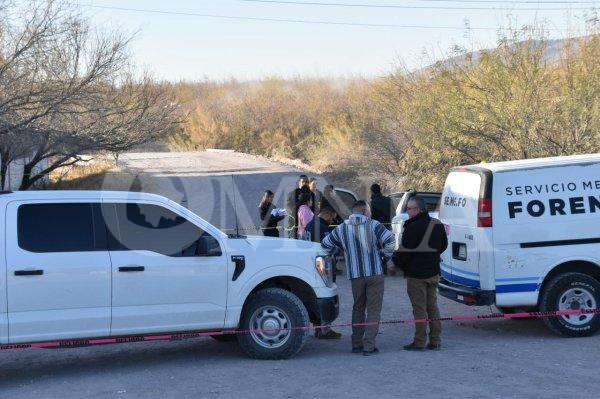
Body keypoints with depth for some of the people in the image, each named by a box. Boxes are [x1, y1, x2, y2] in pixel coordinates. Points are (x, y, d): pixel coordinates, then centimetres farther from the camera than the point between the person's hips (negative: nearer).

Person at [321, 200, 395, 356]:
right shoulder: (373, 225, -4)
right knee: (373, 310, 0)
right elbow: (389, 240, -16)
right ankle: (369, 346, -5)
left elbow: (325, 245, 9)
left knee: (358, 308, 18)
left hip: (355, 274, 3)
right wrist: (385, 256, -1)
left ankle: (356, 344, 18)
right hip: (375, 273, -3)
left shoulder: (341, 229, 6)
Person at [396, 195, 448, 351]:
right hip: (433, 272, 7)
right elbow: (443, 245, 19)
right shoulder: (437, 225, 7)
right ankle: (435, 340, 15)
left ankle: (420, 341, 0)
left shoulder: (412, 228, -19)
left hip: (416, 274, -7)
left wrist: (402, 265, 1)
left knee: (419, 308, -3)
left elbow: (405, 251, -17)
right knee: (432, 306, 13)